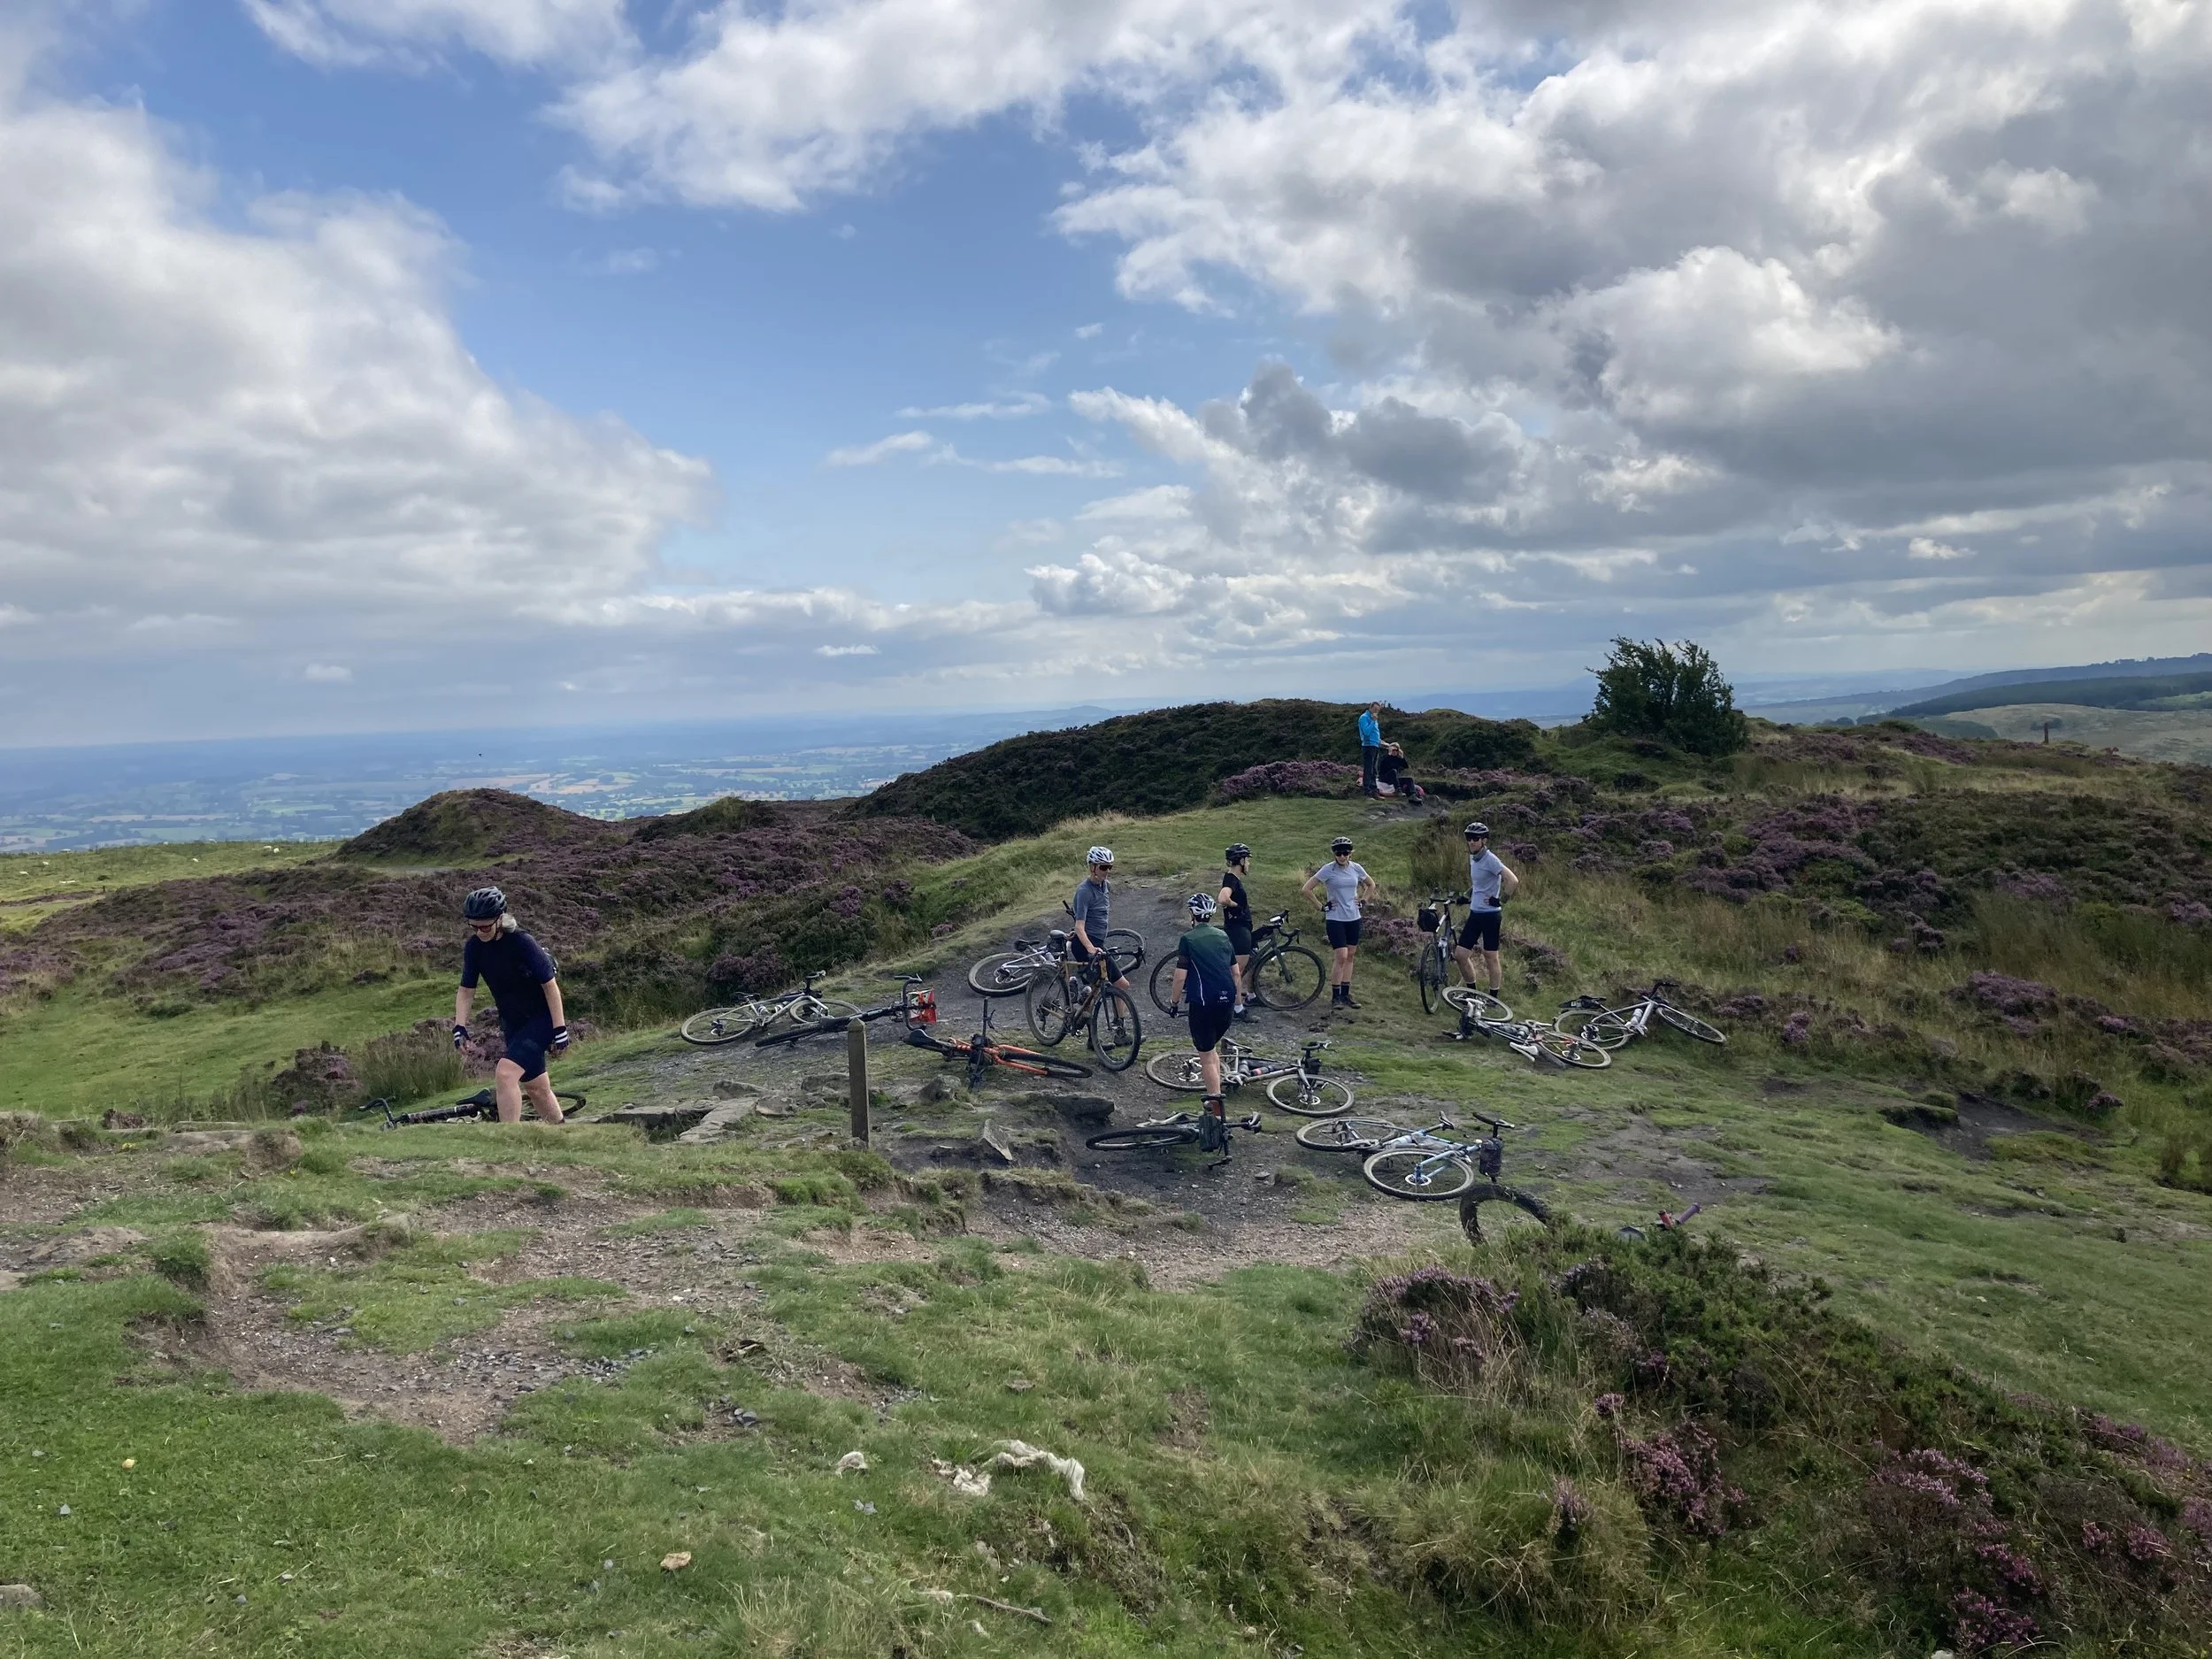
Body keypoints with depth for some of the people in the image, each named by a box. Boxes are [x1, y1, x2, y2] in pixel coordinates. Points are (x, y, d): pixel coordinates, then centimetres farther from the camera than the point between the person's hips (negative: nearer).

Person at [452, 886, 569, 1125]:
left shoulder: (522, 942, -21)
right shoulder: (474, 947, -5)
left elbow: (550, 985, -17)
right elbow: (466, 991, 4)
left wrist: (560, 1028, -17)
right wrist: (459, 1026, -8)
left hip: (541, 1019, -7)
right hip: (512, 1022, 7)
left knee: (505, 1073, -24)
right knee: (536, 1087, 15)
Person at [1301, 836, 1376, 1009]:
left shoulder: (1356, 868, 2)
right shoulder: (1328, 870, -11)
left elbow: (1371, 885, 21)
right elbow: (1306, 889, -11)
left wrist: (1362, 900, 8)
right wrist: (1321, 906, -9)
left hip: (1354, 918, 5)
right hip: (1336, 919, -5)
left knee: (1350, 956, 8)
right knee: (1341, 956, -11)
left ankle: (1345, 995, 17)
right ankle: (1335, 997, -2)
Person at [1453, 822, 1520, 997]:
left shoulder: (1490, 859, -17)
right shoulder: (1472, 858, 10)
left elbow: (1513, 880, -26)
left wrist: (1500, 900, -17)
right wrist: (1467, 895, 17)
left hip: (1490, 915, -8)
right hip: (1474, 913, 8)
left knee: (1490, 957, 1)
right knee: (1460, 955, 7)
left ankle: (1493, 999, 12)